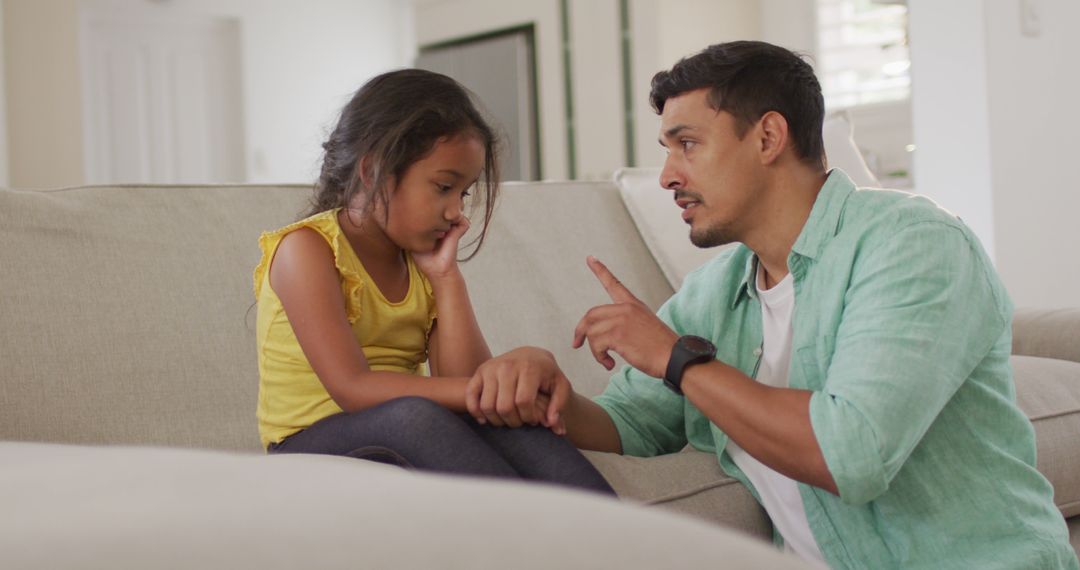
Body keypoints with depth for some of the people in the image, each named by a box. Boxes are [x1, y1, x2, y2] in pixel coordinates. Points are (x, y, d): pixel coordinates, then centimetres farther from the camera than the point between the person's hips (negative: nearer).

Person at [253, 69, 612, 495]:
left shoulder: (422, 262, 12)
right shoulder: (305, 248, -8)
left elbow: (461, 381, 0)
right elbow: (353, 389, -22)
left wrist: (446, 277, -1)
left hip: (410, 437, 5)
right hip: (312, 442, -5)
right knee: (411, 415, -37)